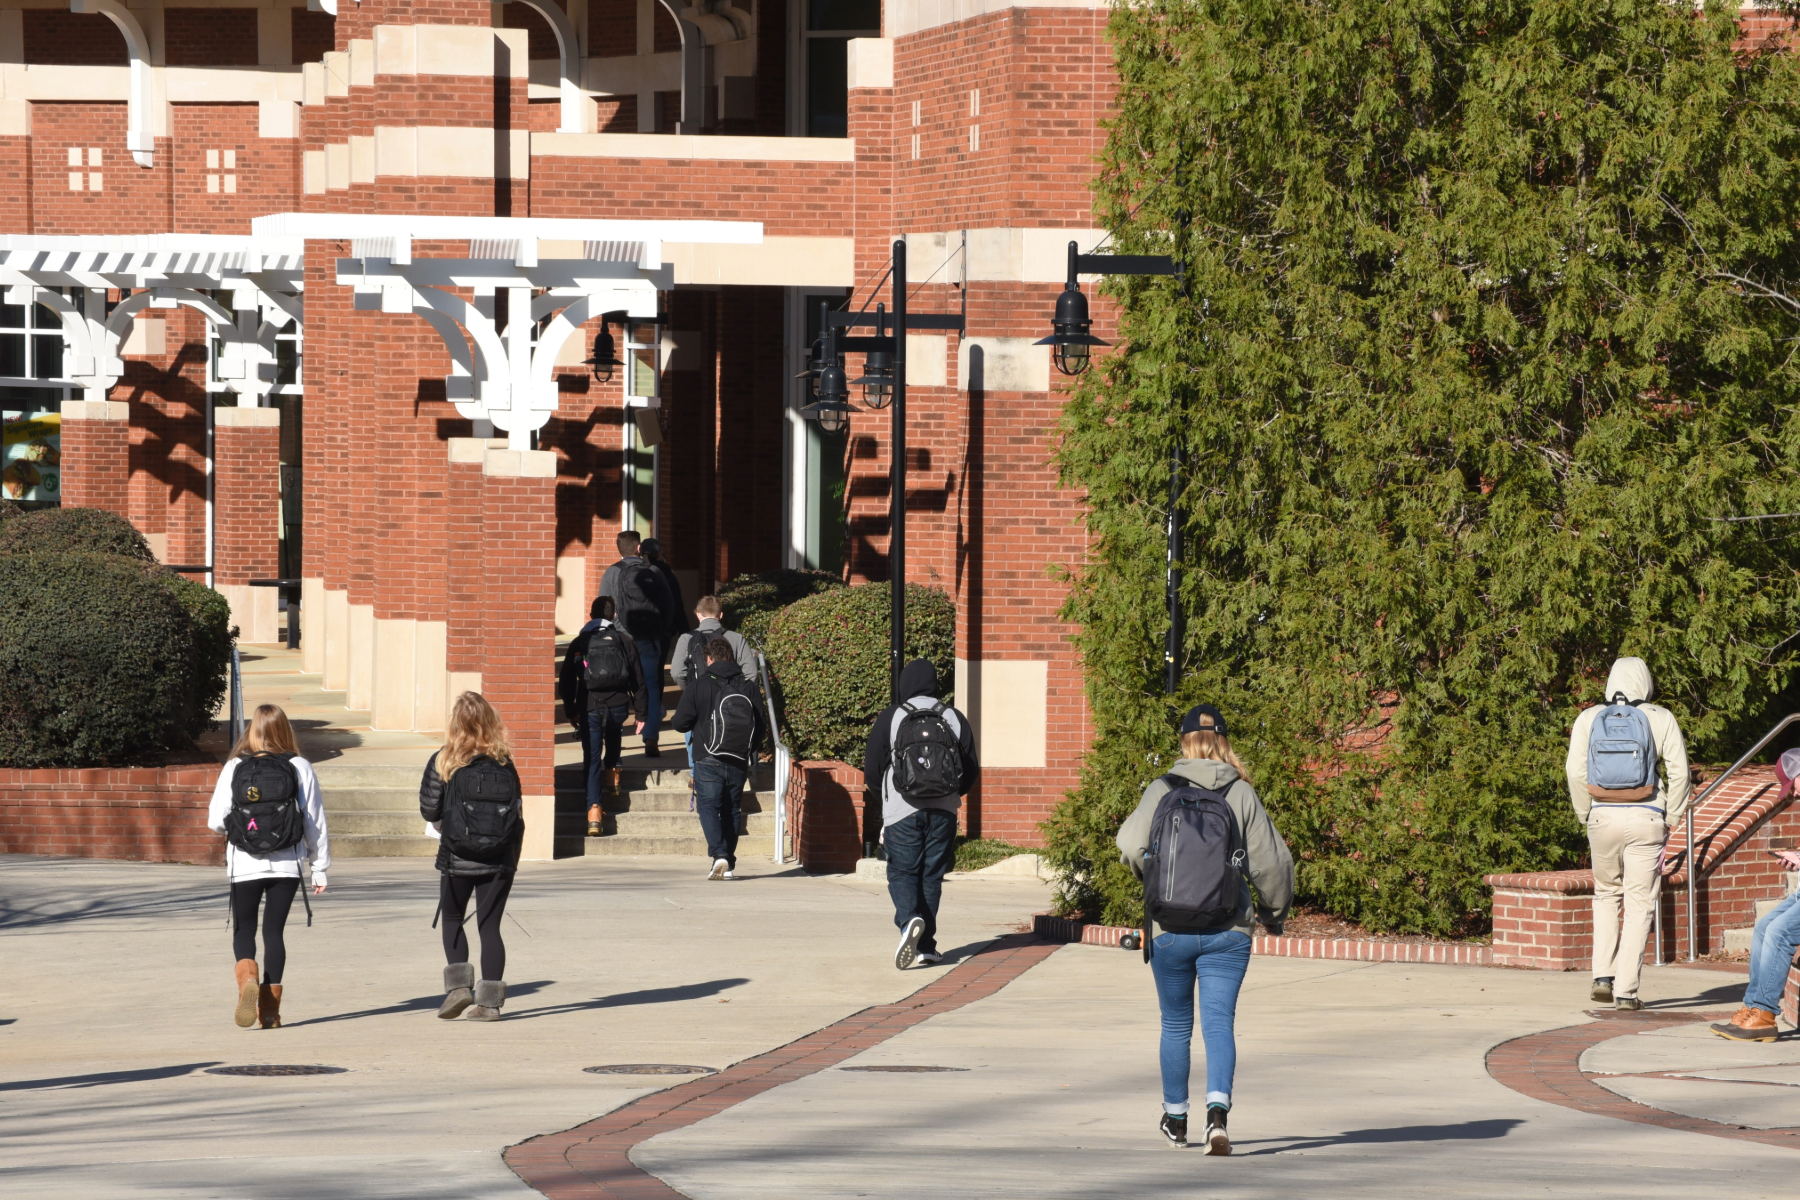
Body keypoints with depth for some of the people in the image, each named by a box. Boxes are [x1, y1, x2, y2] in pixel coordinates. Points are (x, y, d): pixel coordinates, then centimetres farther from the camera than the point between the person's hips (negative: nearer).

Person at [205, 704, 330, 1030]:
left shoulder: (234, 769, -4)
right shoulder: (299, 768, -2)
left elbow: (216, 821, -5)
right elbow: (315, 822, 0)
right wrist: (320, 867, 8)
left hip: (244, 866, -1)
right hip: (286, 866, 1)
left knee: (243, 929, 10)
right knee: (274, 929, 9)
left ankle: (247, 978, -20)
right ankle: (270, 1007, 6)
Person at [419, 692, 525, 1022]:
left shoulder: (443, 762, -7)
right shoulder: (504, 763, 0)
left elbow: (429, 809, -5)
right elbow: (517, 814, 2)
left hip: (457, 858, -1)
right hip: (499, 859, 1)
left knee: (452, 919, 18)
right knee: (489, 925, 7)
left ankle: (458, 986, 3)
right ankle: (489, 1000, 1)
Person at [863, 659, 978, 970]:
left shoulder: (891, 718, -2)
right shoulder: (954, 719, 5)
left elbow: (872, 768, 0)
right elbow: (971, 771, 9)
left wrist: (881, 797, 21)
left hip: (902, 812, -2)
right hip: (944, 813, 2)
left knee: (902, 873, 3)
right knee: (932, 875, 10)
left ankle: (909, 920, -26)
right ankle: (926, 945, 8)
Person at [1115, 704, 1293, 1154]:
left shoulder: (1162, 791, -2)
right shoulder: (1241, 794, -2)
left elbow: (1132, 846, -11)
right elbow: (1271, 861, -1)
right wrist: (1274, 910, 17)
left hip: (1169, 931, 1)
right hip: (1227, 932, -1)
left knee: (1176, 1026, 16)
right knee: (1219, 1023, -4)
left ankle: (1175, 1120, 29)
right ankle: (1218, 1111, -25)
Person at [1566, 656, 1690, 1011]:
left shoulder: (1589, 719, 4)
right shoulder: (1660, 719, 0)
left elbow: (1576, 773, -1)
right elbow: (1679, 772, -3)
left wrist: (1587, 815, 10)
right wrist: (1670, 819, 6)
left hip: (1603, 817, 2)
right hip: (1645, 819, -2)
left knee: (1606, 894, 21)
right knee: (1639, 904, 3)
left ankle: (1603, 975, 9)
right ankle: (1626, 991, -2)